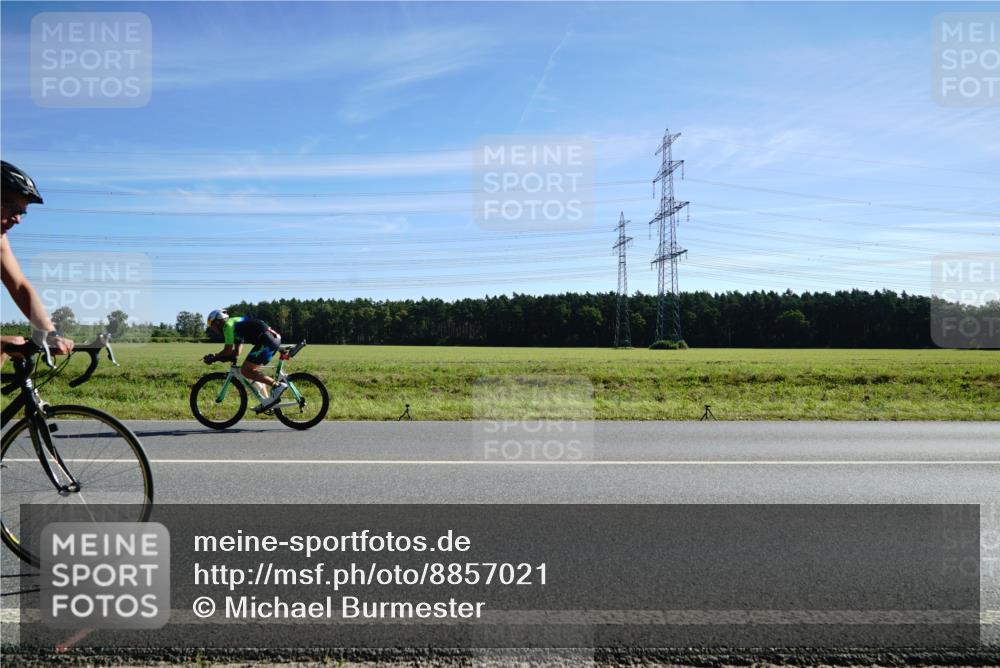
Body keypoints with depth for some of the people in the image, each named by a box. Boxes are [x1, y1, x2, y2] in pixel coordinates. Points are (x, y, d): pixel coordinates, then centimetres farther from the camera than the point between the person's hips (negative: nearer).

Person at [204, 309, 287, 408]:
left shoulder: (228, 325, -1)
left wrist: (213, 358, 10)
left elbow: (228, 351, -5)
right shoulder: (235, 325, 28)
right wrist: (215, 357, 23)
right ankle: (266, 400, 15)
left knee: (245, 370, -6)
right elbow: (236, 352, 29)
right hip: (274, 338, 10)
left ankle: (277, 385, -16)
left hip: (267, 340, -10)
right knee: (251, 370, 17)